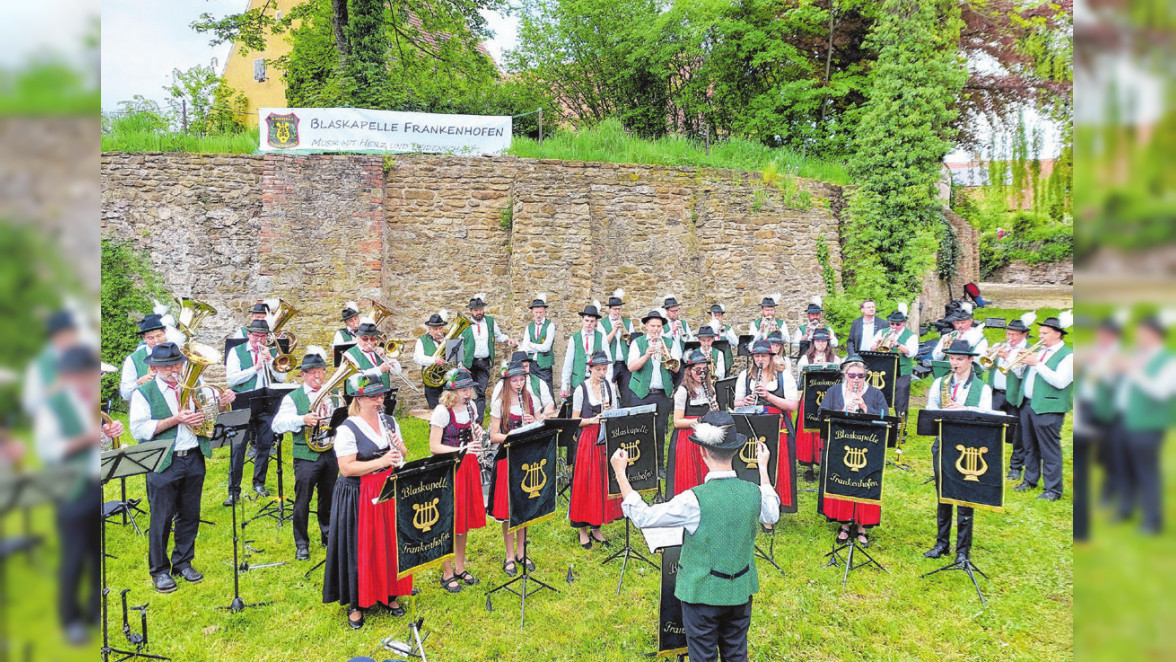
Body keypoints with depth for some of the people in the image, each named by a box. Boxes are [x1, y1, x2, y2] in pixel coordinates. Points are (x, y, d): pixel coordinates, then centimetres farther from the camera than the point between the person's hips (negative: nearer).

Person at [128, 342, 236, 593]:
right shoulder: (143, 393, -3)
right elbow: (138, 430, -12)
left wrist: (222, 402, -5)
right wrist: (175, 419, -20)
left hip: (194, 459, 4)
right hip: (163, 464, -4)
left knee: (190, 515, 12)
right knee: (161, 518, 3)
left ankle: (183, 562, 27)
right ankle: (159, 570, 18)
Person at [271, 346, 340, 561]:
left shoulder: (333, 397, 12)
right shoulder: (293, 398, -1)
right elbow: (278, 425, -12)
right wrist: (302, 420, -26)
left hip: (331, 453, 4)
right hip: (306, 456, -4)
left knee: (329, 497, 13)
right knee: (302, 501, -1)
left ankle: (328, 535, 31)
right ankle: (302, 545, 12)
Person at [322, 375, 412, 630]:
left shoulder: (390, 422, 7)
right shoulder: (347, 429, -13)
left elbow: (402, 455, 13)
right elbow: (346, 467, -20)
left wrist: (399, 449, -11)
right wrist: (381, 462, -27)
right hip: (359, 498, -5)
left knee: (390, 544, 11)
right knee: (360, 549, 2)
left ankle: (390, 594, 28)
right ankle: (356, 604, 17)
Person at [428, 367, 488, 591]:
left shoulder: (470, 407, 5)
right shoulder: (442, 411, -16)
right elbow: (434, 447, -17)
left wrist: (477, 434, -4)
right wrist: (462, 449, -27)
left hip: (468, 467, 7)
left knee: (466, 520, 14)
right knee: (448, 522, 0)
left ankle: (460, 568, 29)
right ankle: (447, 574, 14)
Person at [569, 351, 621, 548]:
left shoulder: (610, 387, 8)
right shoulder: (581, 389, -5)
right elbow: (575, 420, -3)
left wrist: (609, 412, -6)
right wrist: (592, 420, -17)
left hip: (607, 439, 4)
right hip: (587, 440, -4)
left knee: (604, 483, 5)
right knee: (586, 483, -2)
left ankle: (597, 529, 17)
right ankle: (583, 530, 9)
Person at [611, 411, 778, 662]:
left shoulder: (695, 500, -26)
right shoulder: (753, 492, -10)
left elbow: (642, 517, -18)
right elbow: (772, 516, 15)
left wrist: (620, 473, -10)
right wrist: (763, 467, 23)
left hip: (703, 593, -5)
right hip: (740, 592, 5)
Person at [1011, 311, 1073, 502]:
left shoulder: (1067, 355, -6)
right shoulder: (1038, 350, 16)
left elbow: (1060, 382, -21)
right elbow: (1020, 374, 17)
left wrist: (1037, 364, -22)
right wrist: (1019, 361, -3)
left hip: (1048, 409, -7)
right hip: (1027, 405, 7)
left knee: (1050, 450, -4)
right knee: (1030, 446, 16)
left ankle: (1053, 490, 3)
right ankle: (1030, 479, 29)